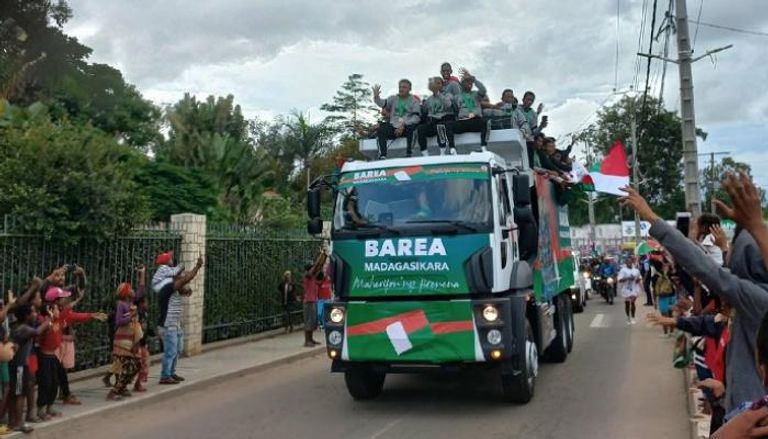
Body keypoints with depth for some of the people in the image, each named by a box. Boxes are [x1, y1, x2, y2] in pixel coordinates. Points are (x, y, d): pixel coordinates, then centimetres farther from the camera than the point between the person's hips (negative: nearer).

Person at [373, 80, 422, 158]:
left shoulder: (414, 101, 1)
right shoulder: (393, 98, 12)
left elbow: (416, 117, -10)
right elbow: (382, 103, -6)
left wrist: (404, 125, -24)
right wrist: (376, 97, -28)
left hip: (407, 128, -3)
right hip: (393, 127, 3)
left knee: (412, 127, -34)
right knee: (381, 129, -21)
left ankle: (408, 154, -29)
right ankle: (382, 156, -24)